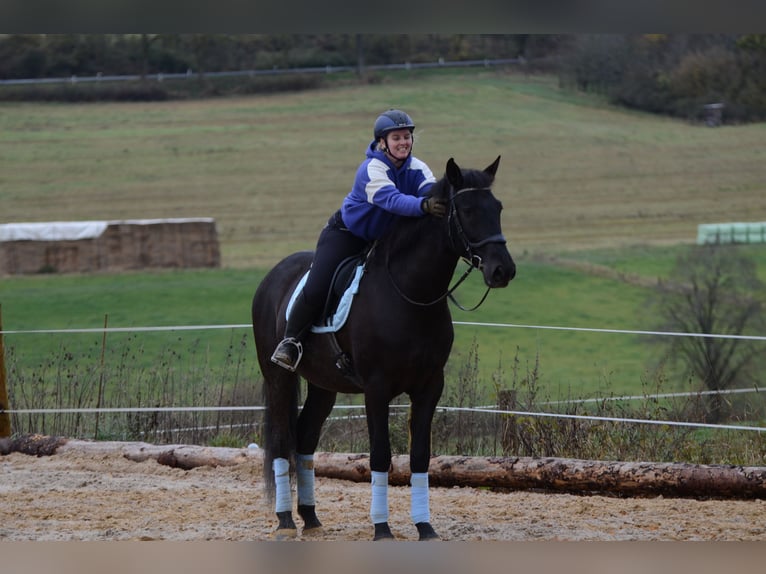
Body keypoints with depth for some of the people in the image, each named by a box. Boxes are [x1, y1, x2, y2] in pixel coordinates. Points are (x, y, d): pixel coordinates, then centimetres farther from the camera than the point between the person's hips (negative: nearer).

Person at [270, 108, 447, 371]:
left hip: (385, 240, 6)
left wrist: (446, 203, -56)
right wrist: (424, 205, -66)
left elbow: (431, 190, -31)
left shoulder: (417, 169, -12)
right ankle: (291, 341, 1)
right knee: (316, 290, -18)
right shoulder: (372, 170, -30)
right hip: (346, 234, -6)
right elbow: (392, 199, -48)